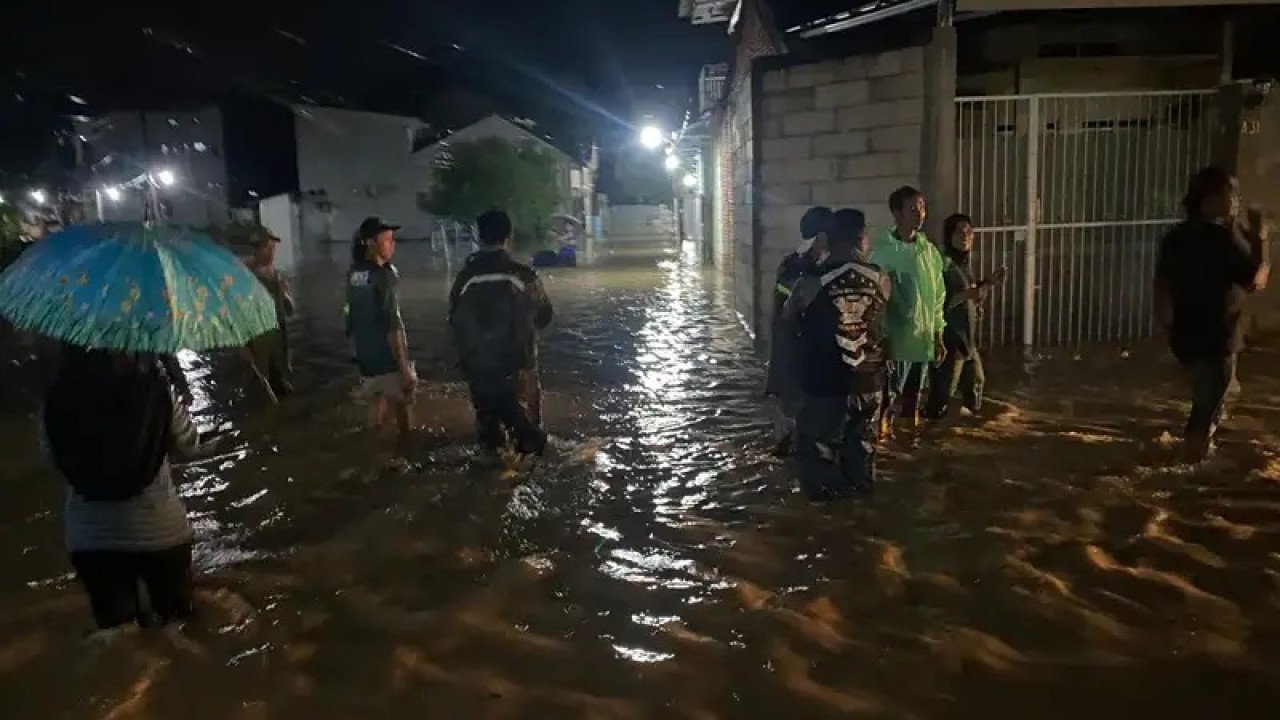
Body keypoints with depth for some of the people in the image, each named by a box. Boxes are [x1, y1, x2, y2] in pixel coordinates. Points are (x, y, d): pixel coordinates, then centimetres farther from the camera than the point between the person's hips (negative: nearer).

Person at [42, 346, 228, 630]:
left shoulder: (59, 395, -13)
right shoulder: (155, 385, -19)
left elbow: (54, 455, 3)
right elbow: (187, 447, -4)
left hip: (90, 536, 2)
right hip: (158, 529, -2)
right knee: (176, 621, 21)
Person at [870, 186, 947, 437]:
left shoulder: (930, 251, 8)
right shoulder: (882, 251, -10)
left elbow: (938, 295, 14)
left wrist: (938, 336, 12)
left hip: (923, 340, 6)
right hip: (893, 340, -6)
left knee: (913, 399, 15)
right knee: (888, 401, -2)